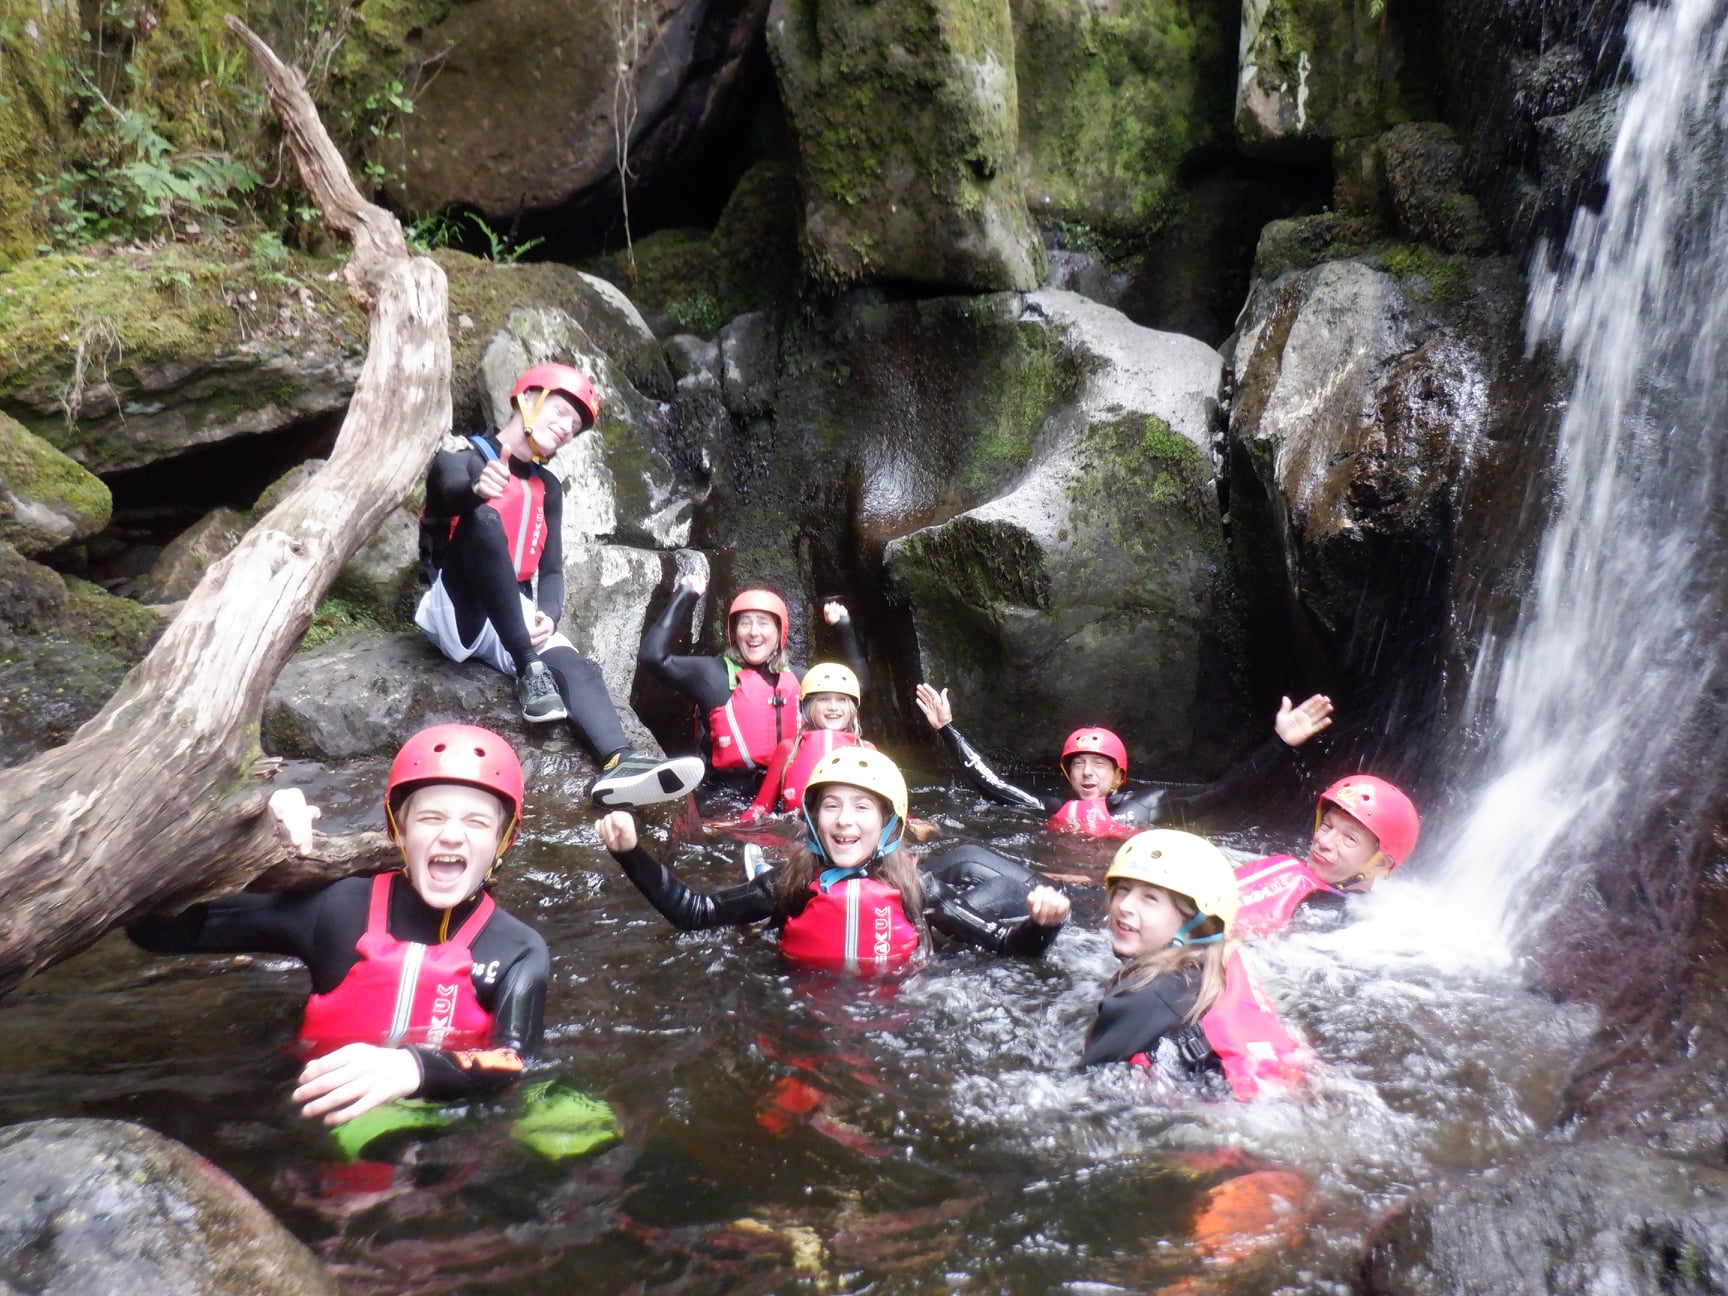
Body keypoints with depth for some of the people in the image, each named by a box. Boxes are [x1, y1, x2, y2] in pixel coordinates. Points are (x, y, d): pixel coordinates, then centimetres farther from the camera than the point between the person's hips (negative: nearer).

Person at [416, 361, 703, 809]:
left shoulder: (546, 489, 21)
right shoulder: (462, 456, 3)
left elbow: (551, 569, 15)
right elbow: (448, 488, -23)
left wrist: (546, 615, -9)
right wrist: (476, 489, -49)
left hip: (513, 623, 5)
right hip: (459, 615, -5)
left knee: (577, 668, -25)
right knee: (483, 518, -31)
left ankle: (618, 761, -51)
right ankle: (528, 670, -36)